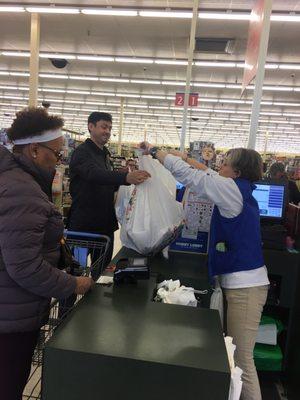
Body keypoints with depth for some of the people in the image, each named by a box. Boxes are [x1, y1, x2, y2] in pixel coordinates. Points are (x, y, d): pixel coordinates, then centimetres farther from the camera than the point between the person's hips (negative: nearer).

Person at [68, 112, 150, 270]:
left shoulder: (104, 154, 15)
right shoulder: (82, 152, -11)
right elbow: (94, 174, -32)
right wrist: (126, 177, -47)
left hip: (105, 223, 8)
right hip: (84, 224, -8)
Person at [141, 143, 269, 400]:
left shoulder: (233, 189, -14)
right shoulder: (240, 189, 10)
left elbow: (187, 174, -12)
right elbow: (208, 174, 23)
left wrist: (153, 150, -3)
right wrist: (185, 156, 22)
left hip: (245, 286, -9)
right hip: (241, 281, 9)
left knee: (242, 360, 1)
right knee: (237, 356, 18)